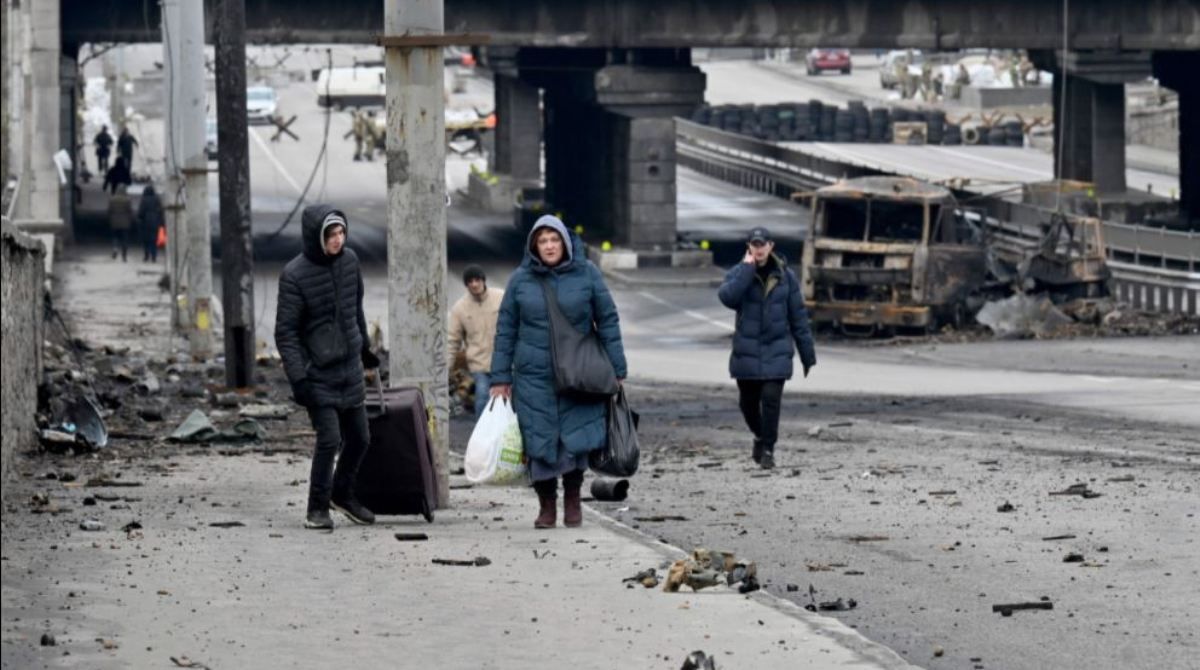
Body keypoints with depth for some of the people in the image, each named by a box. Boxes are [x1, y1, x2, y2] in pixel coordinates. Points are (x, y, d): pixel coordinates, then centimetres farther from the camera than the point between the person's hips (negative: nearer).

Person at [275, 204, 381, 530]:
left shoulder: (349, 260, 1)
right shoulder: (294, 275, -16)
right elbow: (286, 331, -14)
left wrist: (364, 347, 26)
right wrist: (298, 377, -19)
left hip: (350, 368, 6)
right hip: (318, 373, -6)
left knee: (359, 438, 11)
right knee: (329, 438, -11)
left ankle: (343, 493, 33)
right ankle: (317, 508, 4)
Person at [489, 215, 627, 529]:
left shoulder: (586, 274, 1)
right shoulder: (520, 280, 3)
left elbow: (608, 321, 5)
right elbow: (506, 330, 7)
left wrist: (616, 371, 2)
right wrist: (500, 378, 4)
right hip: (533, 377, 1)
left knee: (575, 439, -6)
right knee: (539, 442, -1)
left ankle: (572, 500, 11)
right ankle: (546, 506, 11)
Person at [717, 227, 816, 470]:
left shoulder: (785, 276, 2)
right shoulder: (739, 273, 0)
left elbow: (798, 316, 5)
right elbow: (727, 297, -22)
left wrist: (807, 355, 4)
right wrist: (747, 268, -19)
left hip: (777, 351, -1)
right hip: (746, 351, 1)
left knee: (771, 399, -12)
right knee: (748, 402, 10)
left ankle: (767, 449, 0)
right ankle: (760, 436, 37)